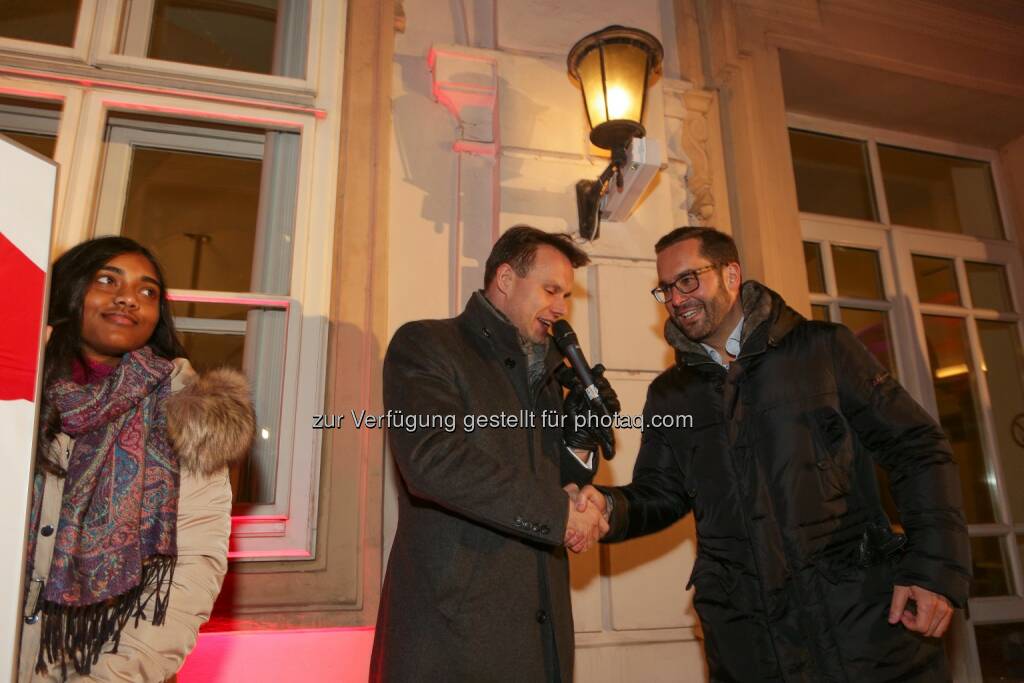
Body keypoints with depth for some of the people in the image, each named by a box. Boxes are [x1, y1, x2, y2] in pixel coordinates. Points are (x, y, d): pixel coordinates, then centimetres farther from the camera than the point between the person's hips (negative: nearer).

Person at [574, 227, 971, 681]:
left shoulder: (822, 349, 1)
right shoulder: (669, 395, 10)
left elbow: (918, 451, 0)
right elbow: (659, 494, 10)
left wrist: (936, 569, -10)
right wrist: (610, 509, -12)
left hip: (864, 613, -2)